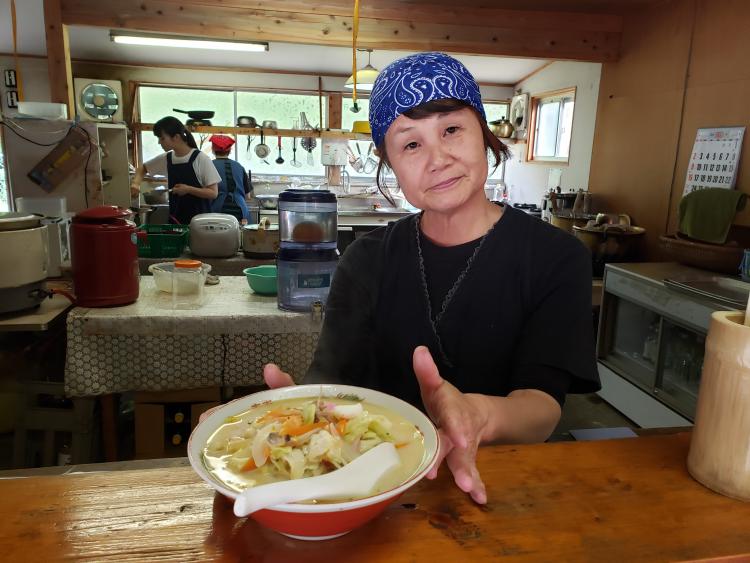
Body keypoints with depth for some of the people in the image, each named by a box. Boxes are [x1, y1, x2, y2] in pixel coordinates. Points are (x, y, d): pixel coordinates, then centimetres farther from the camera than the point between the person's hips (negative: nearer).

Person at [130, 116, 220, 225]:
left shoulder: (201, 159, -9)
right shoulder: (166, 159, 6)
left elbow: (213, 193, -10)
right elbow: (143, 168, 24)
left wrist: (188, 189, -21)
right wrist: (136, 183, 5)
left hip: (199, 219, -5)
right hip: (175, 219, 5)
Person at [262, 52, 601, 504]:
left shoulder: (556, 258, -5)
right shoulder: (368, 259, 2)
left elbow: (544, 404, -15)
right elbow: (333, 375, -8)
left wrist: (479, 416, -37)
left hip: (495, 480, -2)